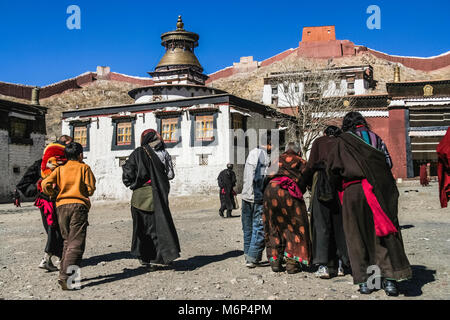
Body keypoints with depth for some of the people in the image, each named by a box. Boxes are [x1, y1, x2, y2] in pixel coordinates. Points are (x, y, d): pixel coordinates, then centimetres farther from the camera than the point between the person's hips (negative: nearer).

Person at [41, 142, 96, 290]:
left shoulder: (60, 169, 12)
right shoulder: (84, 168, 5)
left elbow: (45, 185, -1)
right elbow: (90, 189, 1)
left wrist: (55, 193, 18)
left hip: (62, 206, 4)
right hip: (79, 205, -4)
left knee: (68, 241, 18)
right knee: (76, 243, -7)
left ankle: (64, 273, 18)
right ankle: (65, 277, -19)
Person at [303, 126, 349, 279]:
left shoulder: (319, 141, 15)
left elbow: (311, 165, 4)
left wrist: (305, 181, 16)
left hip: (323, 177, -3)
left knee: (322, 222, 0)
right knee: (340, 222, 12)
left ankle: (323, 265, -6)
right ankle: (340, 264, 14)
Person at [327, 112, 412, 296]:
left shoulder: (342, 141, 5)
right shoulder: (376, 139, 15)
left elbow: (332, 167, 2)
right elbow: (388, 163, 12)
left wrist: (340, 186, 17)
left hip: (353, 192, -2)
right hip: (381, 190, 3)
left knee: (358, 235, 5)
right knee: (384, 234, 4)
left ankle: (364, 279, 6)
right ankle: (389, 279, -1)